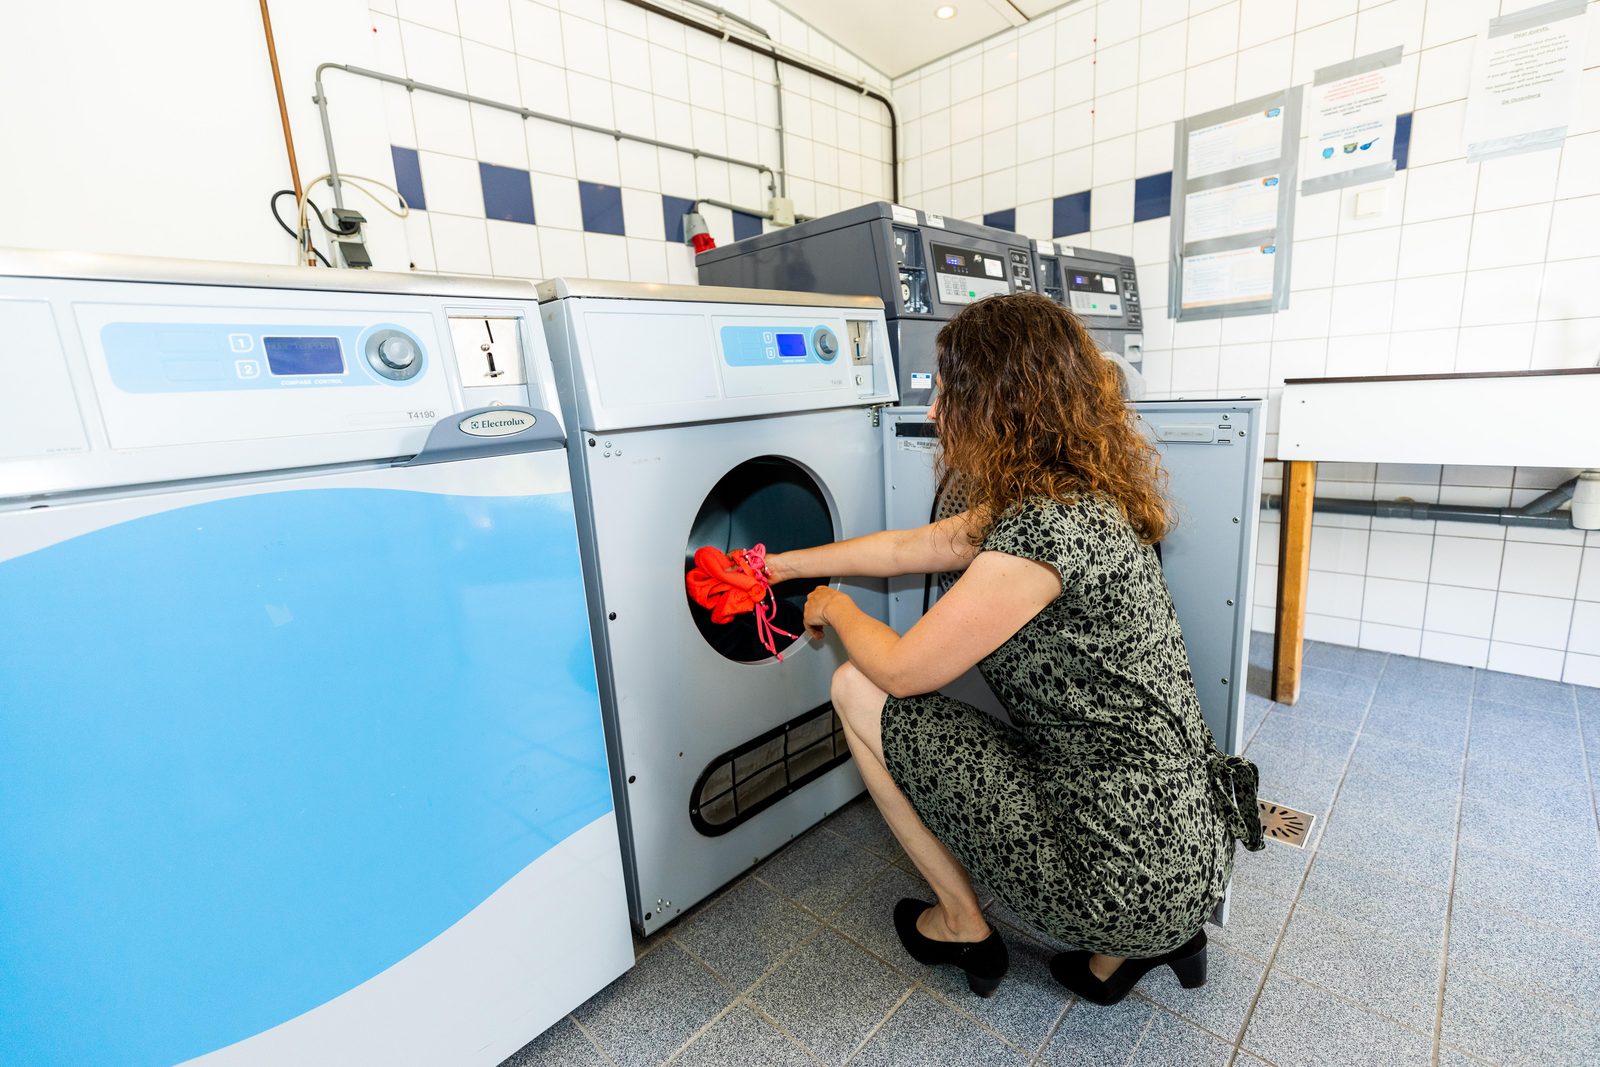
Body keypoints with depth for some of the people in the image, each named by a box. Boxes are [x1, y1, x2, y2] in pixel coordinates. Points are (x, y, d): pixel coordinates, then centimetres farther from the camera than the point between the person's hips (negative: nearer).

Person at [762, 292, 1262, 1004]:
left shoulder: (1045, 527, -26)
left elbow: (903, 668, -17)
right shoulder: (1075, 496, 4)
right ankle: (1123, 947, 19)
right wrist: (786, 564, 21)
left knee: (858, 689, -5)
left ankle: (962, 928, 16)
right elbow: (907, 548, 13)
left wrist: (834, 607, 4)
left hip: (1131, 870, -9)